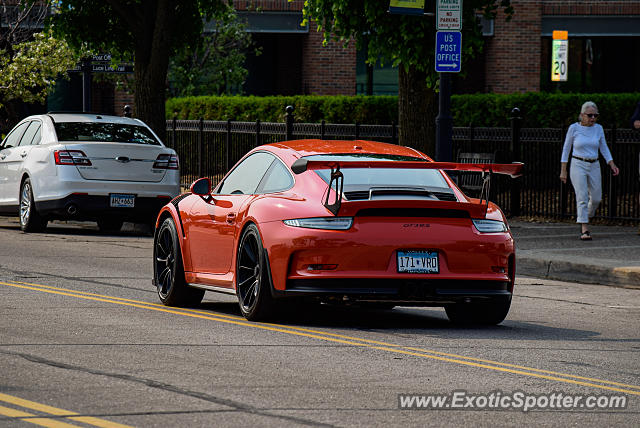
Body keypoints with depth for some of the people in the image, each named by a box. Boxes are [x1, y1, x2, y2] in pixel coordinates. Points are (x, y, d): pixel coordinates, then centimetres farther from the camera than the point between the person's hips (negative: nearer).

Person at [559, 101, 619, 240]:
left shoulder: (598, 129, 3)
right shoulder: (574, 128, -5)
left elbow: (604, 148, 13)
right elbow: (566, 149, 2)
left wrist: (612, 165, 2)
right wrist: (563, 170, 1)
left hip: (594, 166, 4)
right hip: (578, 165, -4)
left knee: (596, 198, 5)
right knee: (582, 197, -14)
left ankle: (586, 217, 35)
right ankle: (585, 230, -17)